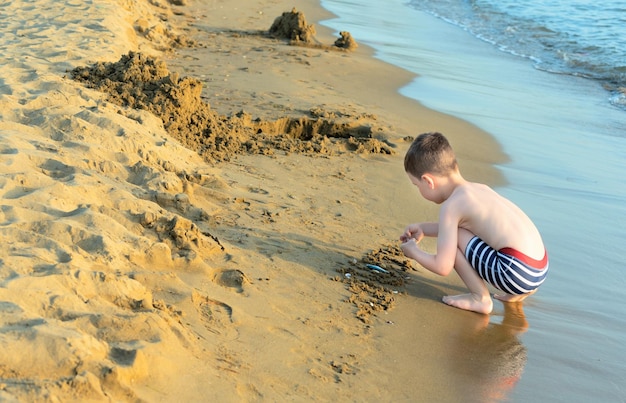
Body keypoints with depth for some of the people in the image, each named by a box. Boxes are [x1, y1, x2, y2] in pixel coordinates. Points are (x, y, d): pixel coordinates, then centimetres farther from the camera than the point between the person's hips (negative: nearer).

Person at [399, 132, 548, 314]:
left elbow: (442, 267, -11)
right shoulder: (480, 188, 14)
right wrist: (424, 228, 36)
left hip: (516, 271, -9)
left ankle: (480, 298, 1)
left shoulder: (451, 205, -10)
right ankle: (517, 292, 21)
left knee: (453, 237, -6)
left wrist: (414, 251, 8)